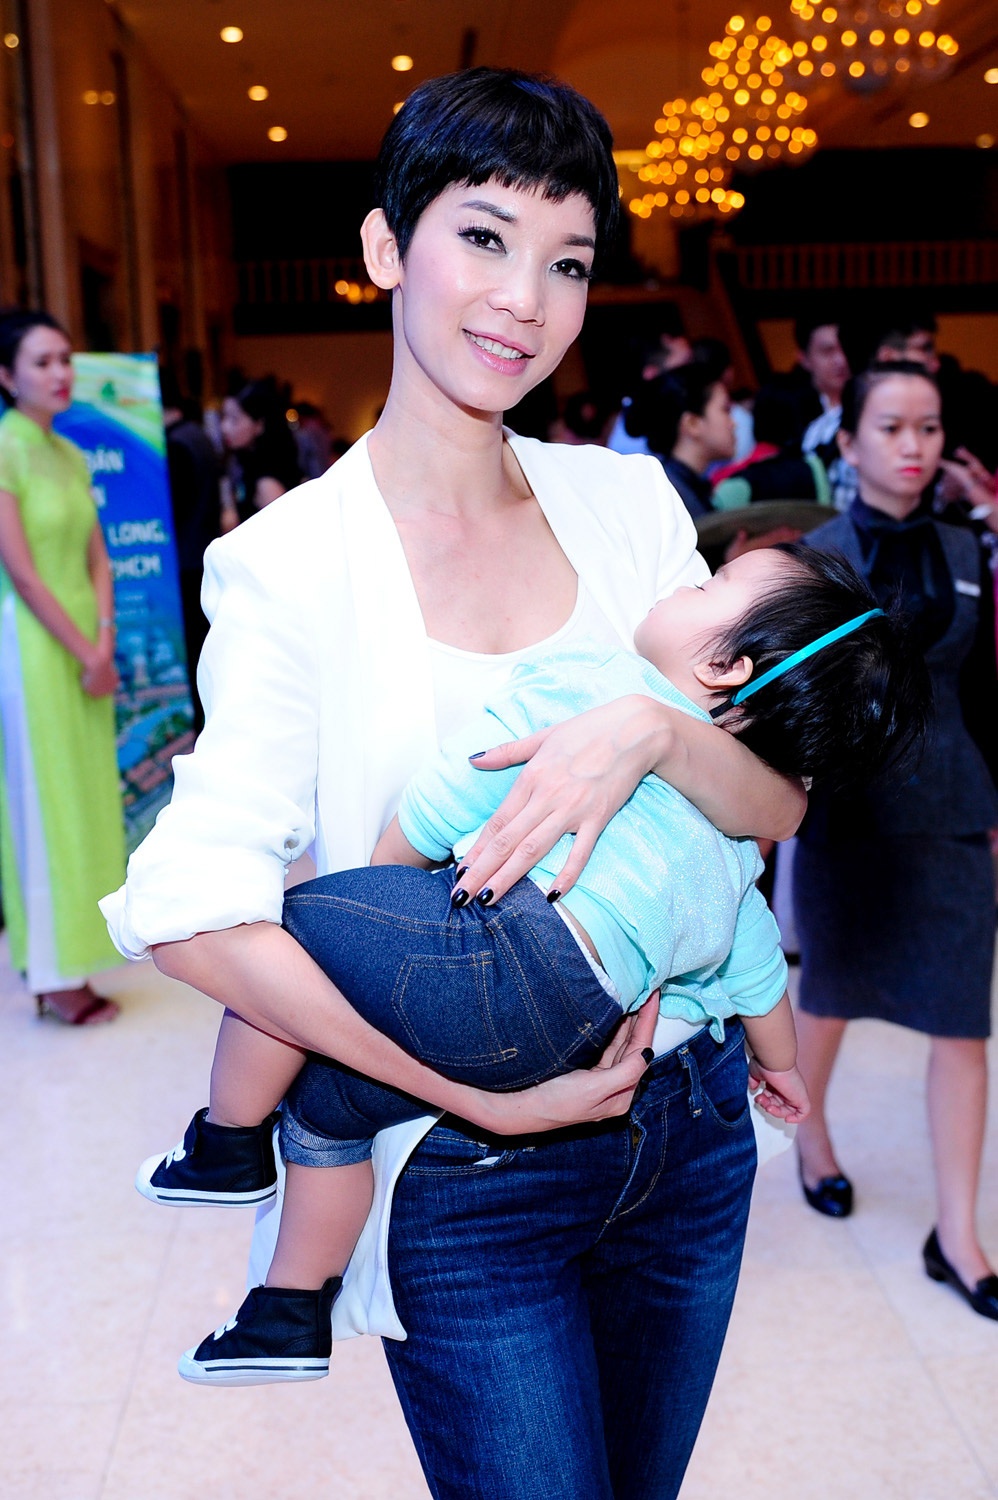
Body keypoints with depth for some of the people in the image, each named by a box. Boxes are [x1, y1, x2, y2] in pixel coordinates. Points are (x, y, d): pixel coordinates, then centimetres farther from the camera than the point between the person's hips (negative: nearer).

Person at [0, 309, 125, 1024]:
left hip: (86, 639, 7)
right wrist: (85, 653, -13)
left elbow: (98, 557, 10)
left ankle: (70, 942, 24)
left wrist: (105, 639, -4)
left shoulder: (70, 455, 11)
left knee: (85, 794, 12)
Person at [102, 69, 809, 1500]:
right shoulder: (288, 564, -12)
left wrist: (653, 727, -23)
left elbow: (781, 803, -2)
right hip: (469, 1181, -4)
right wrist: (485, 1096, -21)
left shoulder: (626, 498, 0)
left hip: (691, 1125, 5)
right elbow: (192, 910, -21)